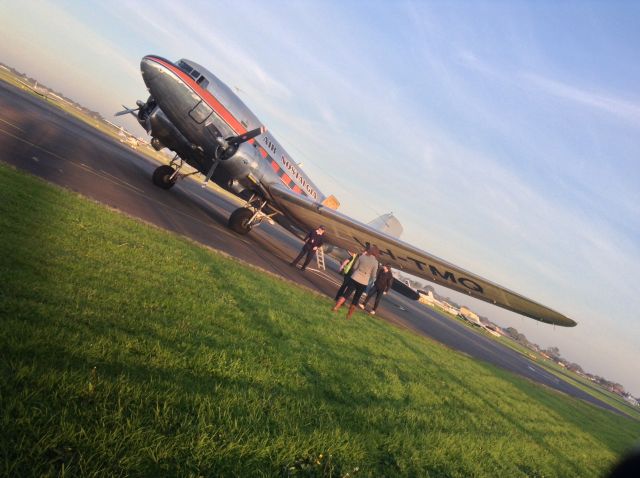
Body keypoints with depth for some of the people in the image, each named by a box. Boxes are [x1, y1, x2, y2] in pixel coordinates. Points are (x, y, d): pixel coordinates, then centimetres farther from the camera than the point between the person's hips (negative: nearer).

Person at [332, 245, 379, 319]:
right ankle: (349, 314, 16)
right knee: (356, 298, 12)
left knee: (346, 293, 8)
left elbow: (355, 267, 4)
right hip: (364, 283, -1)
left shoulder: (362, 256, -1)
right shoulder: (375, 262, -5)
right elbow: (373, 275, 1)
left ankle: (335, 307, 2)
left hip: (355, 278, 1)